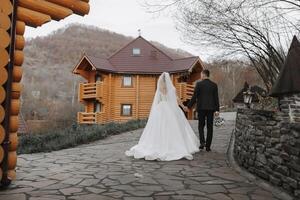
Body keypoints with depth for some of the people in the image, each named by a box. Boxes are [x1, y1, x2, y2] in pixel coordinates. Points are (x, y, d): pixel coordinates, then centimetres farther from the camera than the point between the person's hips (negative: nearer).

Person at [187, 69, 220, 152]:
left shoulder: (199, 84, -5)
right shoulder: (214, 85, 5)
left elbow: (194, 97, -7)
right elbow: (216, 98, 3)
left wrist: (189, 106, 0)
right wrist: (217, 109, 6)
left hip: (201, 108, -2)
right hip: (211, 108, 3)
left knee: (201, 126, 11)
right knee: (210, 127, 7)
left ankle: (202, 142, -5)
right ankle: (208, 146, 9)